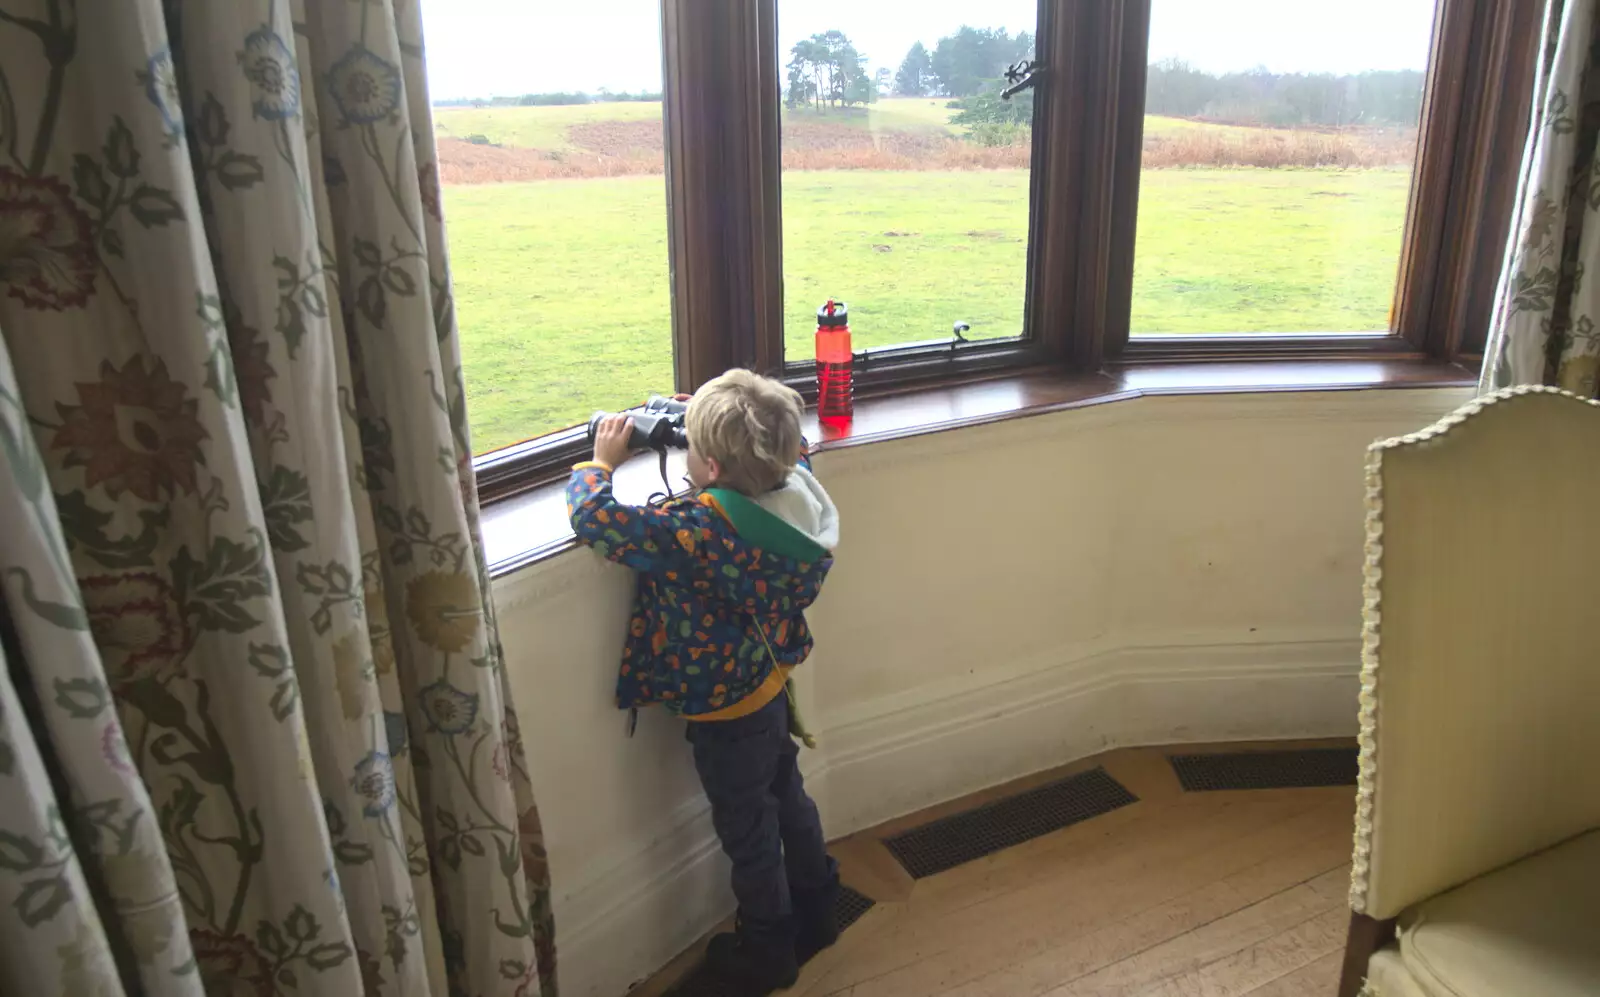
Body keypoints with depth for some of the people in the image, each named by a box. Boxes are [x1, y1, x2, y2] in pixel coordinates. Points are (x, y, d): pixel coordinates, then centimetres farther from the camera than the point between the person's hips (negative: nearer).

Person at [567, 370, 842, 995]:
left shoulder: (695, 532, -36)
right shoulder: (798, 488, -16)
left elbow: (592, 518, -32)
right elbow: (789, 449, 8)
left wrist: (601, 460, -13)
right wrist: (711, 422, 0)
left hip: (726, 713, -7)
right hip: (773, 686, 7)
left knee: (748, 833, 15)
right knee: (788, 800, 28)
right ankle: (815, 914, 49)